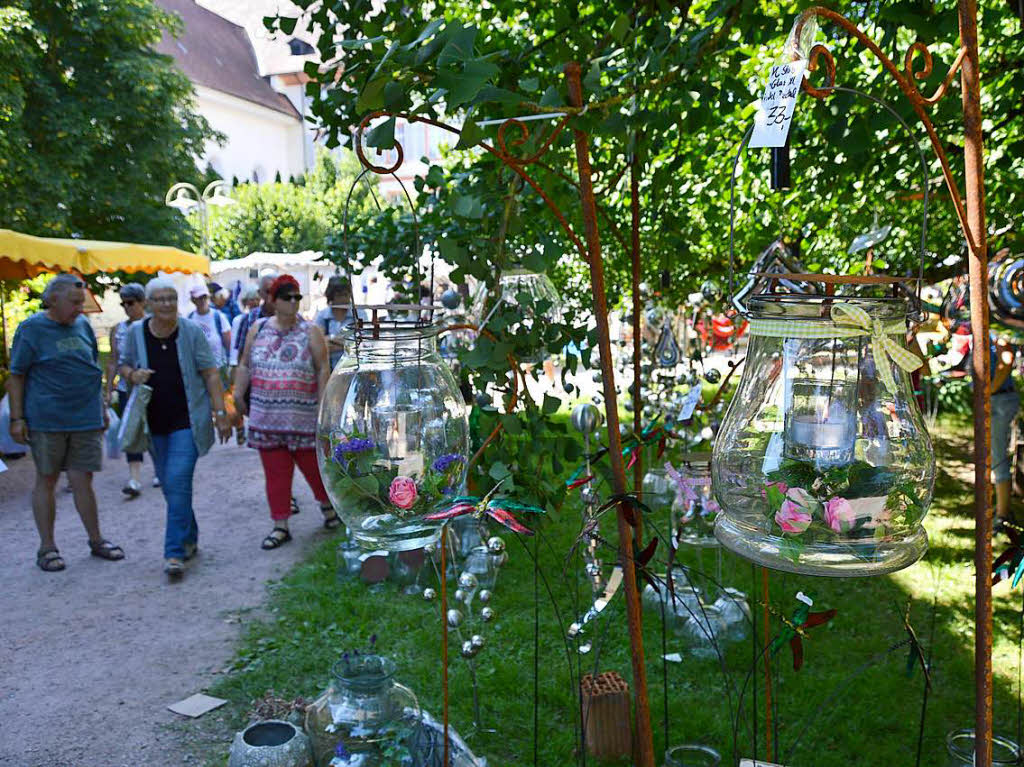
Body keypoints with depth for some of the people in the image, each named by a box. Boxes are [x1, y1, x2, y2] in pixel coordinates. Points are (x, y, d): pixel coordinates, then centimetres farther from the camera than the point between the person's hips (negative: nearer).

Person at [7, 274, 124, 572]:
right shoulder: (31, 328, -4)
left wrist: (101, 407, 18)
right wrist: (17, 418, -8)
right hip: (47, 420, -3)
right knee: (46, 480, 7)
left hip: (86, 418, 3)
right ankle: (47, 547, 17)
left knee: (82, 481, 6)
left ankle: (96, 540, 19)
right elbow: (16, 376, -3)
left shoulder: (83, 325, 10)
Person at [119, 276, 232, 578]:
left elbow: (210, 374, -3)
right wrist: (132, 375, -9)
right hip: (155, 422, 4)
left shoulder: (191, 332, -5)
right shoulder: (136, 332, 3)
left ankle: (175, 552, -8)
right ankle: (189, 539, 30)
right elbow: (124, 364, 16)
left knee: (178, 482, -13)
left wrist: (220, 413, -7)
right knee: (169, 485, 12)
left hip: (188, 420, -4)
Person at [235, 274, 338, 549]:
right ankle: (280, 526, 15)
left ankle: (327, 504, 32)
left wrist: (322, 405, -9)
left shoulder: (310, 331, -2)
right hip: (266, 417, 3)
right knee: (275, 472, 6)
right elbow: (245, 366, 12)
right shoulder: (258, 329, 8)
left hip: (303, 416, -3)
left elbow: (323, 369, -4)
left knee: (313, 464, 5)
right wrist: (238, 396, 9)